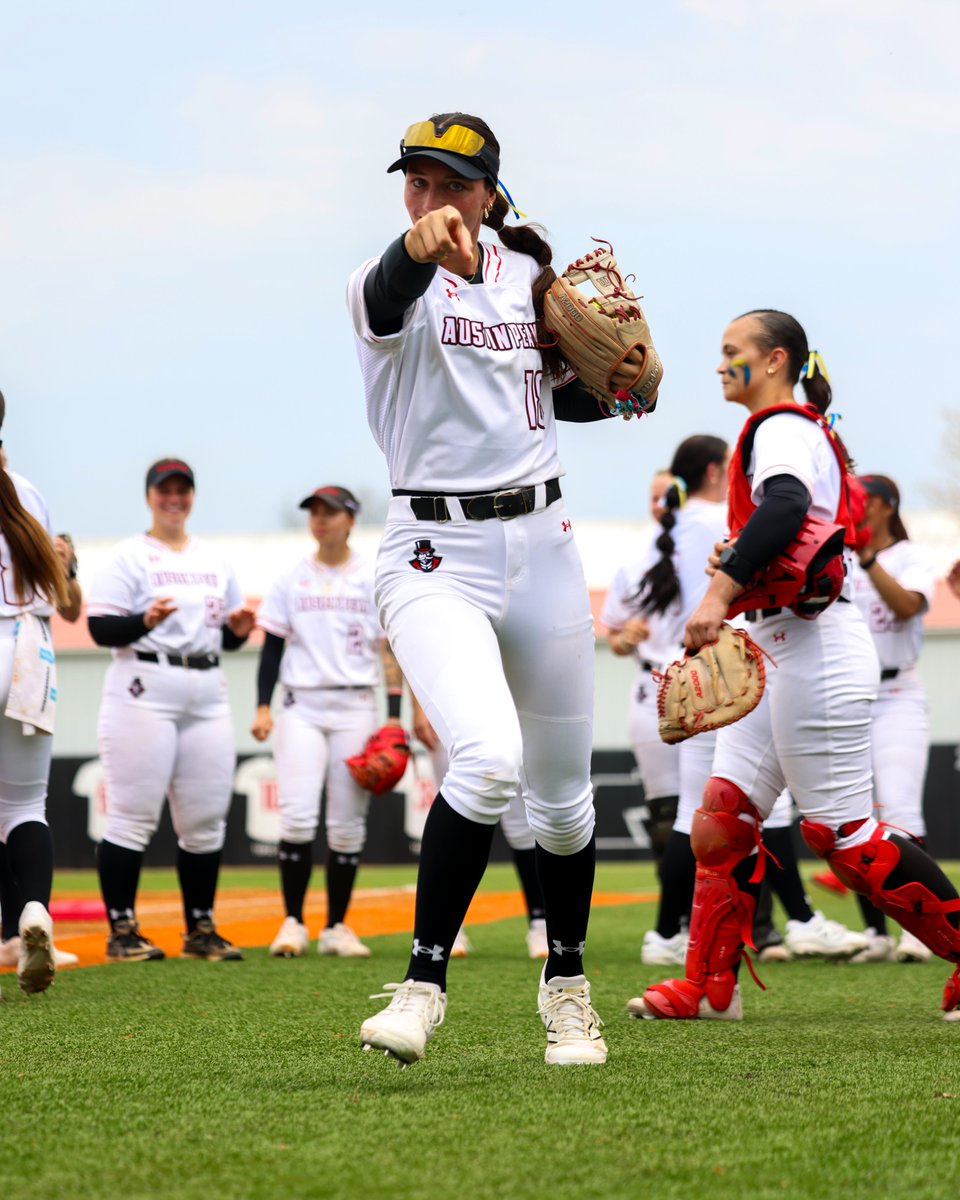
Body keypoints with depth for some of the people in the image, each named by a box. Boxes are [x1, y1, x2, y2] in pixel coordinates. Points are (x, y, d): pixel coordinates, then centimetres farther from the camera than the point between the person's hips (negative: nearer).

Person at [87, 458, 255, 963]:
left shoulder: (215, 560, 19)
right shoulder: (129, 556, 1)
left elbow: (226, 637, 23)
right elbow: (100, 628, -8)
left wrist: (239, 629, 1)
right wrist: (146, 620, -24)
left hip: (207, 695, 6)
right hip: (144, 690, -6)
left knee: (205, 819, 5)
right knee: (133, 814, -8)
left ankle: (200, 930, 14)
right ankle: (122, 933, -4)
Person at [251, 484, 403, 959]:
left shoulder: (375, 581, 4)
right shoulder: (291, 580, 7)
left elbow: (391, 651, 3)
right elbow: (272, 647, 8)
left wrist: (393, 717, -4)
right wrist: (262, 707, -2)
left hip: (355, 707, 0)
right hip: (302, 706, 0)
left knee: (348, 823, 0)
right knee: (297, 815, -12)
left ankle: (336, 927, 8)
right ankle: (293, 924, -5)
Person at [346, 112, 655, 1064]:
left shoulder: (528, 275, 8)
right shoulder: (389, 282, -8)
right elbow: (390, 295, -35)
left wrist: (612, 381, 1)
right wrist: (423, 245, -58)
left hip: (540, 546, 5)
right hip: (433, 558, -5)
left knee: (561, 791, 12)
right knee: (487, 759, -27)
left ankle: (566, 985, 33)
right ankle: (423, 984, -17)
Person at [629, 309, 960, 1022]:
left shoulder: (783, 428, -11)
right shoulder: (807, 431, 21)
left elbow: (787, 504, -31)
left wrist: (721, 592, -39)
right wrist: (739, 561, 14)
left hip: (816, 652, -10)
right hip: (782, 653, 10)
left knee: (842, 834, -8)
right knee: (722, 815, 6)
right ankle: (710, 987, 7)